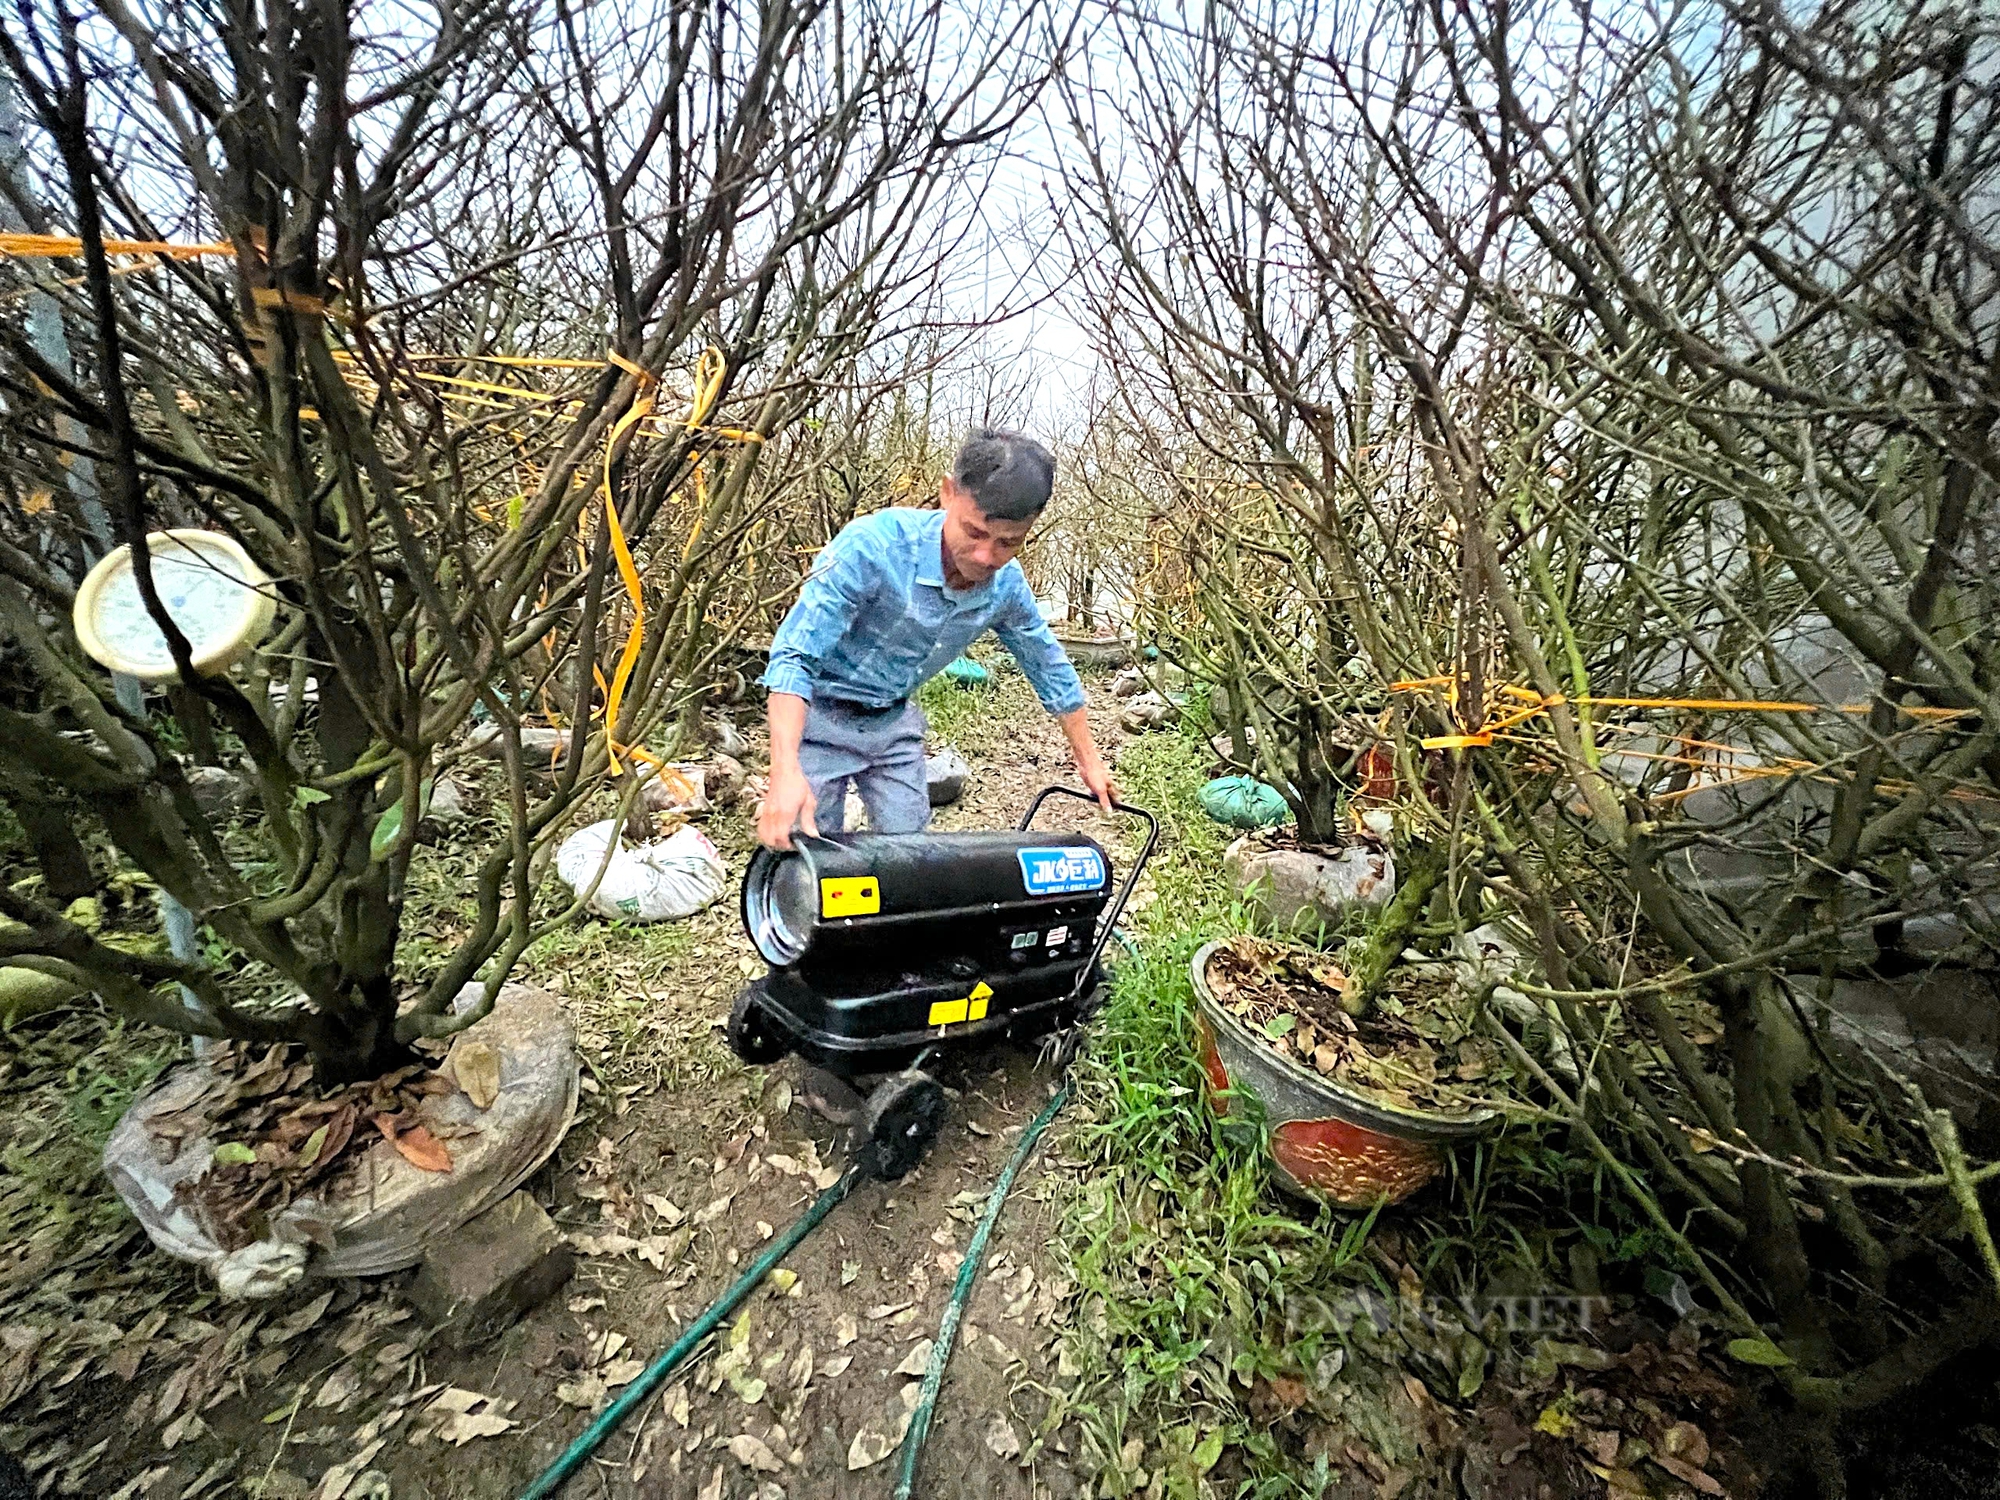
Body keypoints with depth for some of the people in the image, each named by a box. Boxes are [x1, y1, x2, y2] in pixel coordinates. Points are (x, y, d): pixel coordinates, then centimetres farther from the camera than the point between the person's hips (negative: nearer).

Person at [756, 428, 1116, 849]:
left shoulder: (1007, 586, -12)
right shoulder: (873, 545, -30)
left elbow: (1049, 666, 3)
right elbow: (793, 655, -30)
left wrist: (1089, 760, 10)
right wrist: (785, 771, -42)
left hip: (894, 723, 5)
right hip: (821, 718, -4)